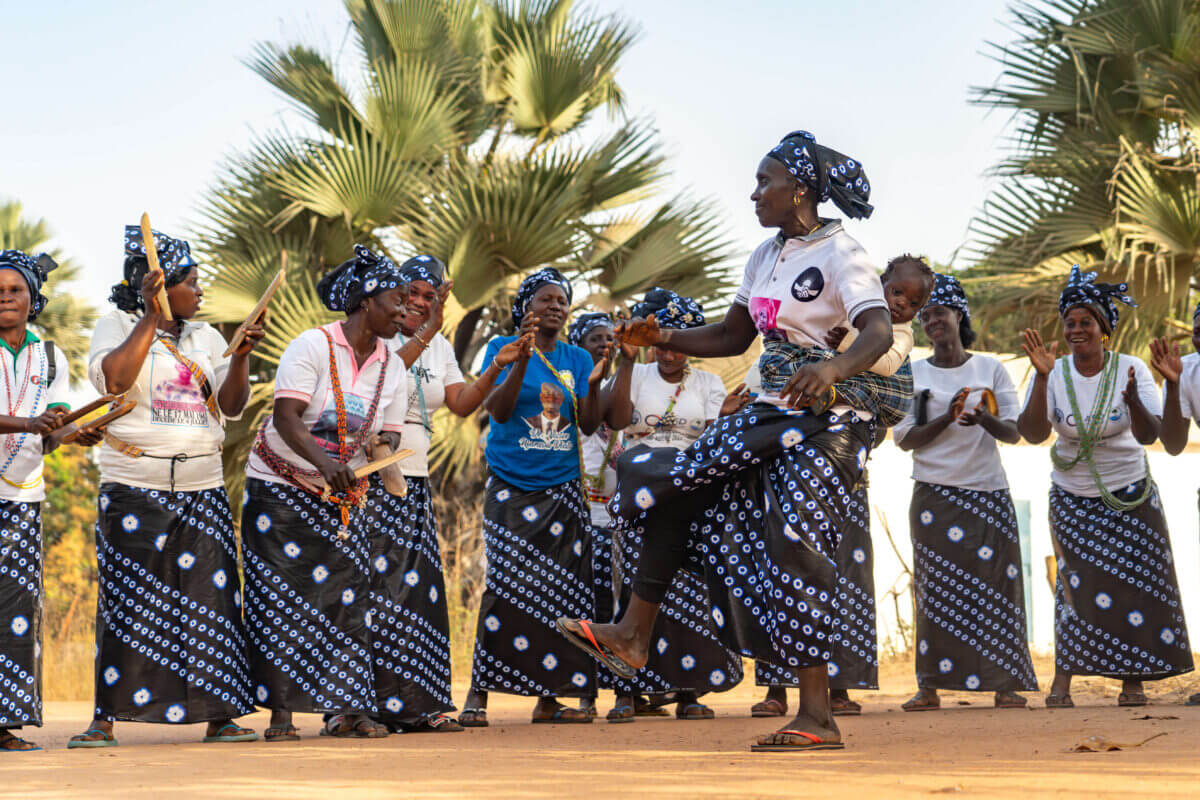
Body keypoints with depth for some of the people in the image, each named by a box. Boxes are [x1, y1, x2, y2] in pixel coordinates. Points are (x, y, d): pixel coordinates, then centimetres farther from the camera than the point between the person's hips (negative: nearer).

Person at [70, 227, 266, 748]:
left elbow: (232, 406, 10)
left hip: (203, 487, 4)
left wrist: (241, 358, -5)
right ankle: (105, 719, 0)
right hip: (134, 489, -4)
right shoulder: (117, 327, 2)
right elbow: (115, 379, -18)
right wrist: (150, 317, -17)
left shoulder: (205, 337, 16)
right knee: (126, 604, -5)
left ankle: (220, 717, 4)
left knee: (211, 601, 0)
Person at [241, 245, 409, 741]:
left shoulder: (393, 368, 4)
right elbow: (286, 417, -23)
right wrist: (323, 461, -38)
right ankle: (280, 714, -4)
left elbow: (389, 434, 4)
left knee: (347, 597, -3)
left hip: (343, 497, 5)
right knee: (281, 597, -6)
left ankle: (343, 710, -1)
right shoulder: (313, 346, -14)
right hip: (280, 489, -5)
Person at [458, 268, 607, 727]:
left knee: (561, 592, -1)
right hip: (511, 488, -4)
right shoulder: (502, 349, 1)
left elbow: (588, 426, 4)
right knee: (506, 585, -14)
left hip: (563, 490, 4)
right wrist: (521, 362, -23)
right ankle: (478, 695, -9)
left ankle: (548, 698, 5)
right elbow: (498, 411, -12)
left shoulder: (577, 358, 10)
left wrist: (593, 387, -13)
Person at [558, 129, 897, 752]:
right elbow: (732, 337, 21)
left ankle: (817, 716, -10)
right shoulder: (766, 256, 14)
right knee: (681, 489, 0)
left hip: (825, 420, -8)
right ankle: (634, 635, 7)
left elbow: (878, 332, -27)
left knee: (794, 548, -14)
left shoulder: (839, 256, -12)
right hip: (772, 413, 9)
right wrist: (661, 339, 9)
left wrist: (832, 368, -47)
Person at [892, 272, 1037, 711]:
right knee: (936, 589, -4)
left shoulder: (991, 369, 7)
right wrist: (948, 419, -15)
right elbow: (904, 438, 0)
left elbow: (1014, 432, 2)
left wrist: (986, 420, -20)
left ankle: (1005, 684, -1)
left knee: (996, 583, -4)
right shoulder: (913, 373, 7)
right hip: (934, 493, 0)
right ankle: (930, 686, -2)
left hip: (988, 493, 0)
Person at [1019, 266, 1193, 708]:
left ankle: (1132, 683, 8)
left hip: (1130, 495, 0)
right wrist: (1042, 377, -31)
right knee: (1080, 584, -5)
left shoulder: (1131, 369, -12)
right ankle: (1062, 681, 4)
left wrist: (1133, 401, -40)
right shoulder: (1054, 373, -10)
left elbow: (1149, 435, -20)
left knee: (1137, 582, -1)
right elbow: (1034, 434, -20)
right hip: (1072, 499, 0)